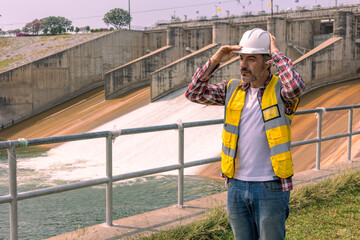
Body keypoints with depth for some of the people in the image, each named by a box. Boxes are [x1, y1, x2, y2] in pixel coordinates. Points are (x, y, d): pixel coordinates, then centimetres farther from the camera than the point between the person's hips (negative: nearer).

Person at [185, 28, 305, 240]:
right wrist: (215, 61, -7)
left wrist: (277, 54, -17)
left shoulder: (280, 89, -7)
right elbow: (194, 93, 3)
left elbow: (296, 86, -31)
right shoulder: (233, 89, 6)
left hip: (270, 188, -5)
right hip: (237, 185, 5)